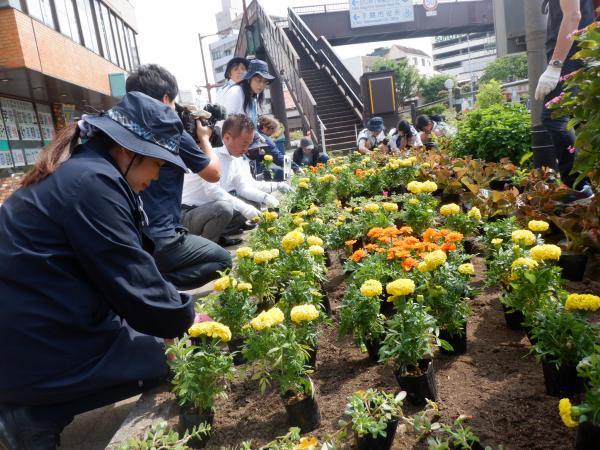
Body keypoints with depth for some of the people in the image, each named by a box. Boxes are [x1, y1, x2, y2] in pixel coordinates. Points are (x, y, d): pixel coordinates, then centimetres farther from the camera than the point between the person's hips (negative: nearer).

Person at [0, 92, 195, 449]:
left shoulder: (77, 171, 10)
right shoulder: (92, 181, -21)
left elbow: (122, 270, 11)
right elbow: (135, 286, -19)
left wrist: (178, 311, 7)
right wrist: (184, 319, -2)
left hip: (36, 329, 10)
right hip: (40, 355, -9)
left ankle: (36, 407, 13)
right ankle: (37, 415, 0)